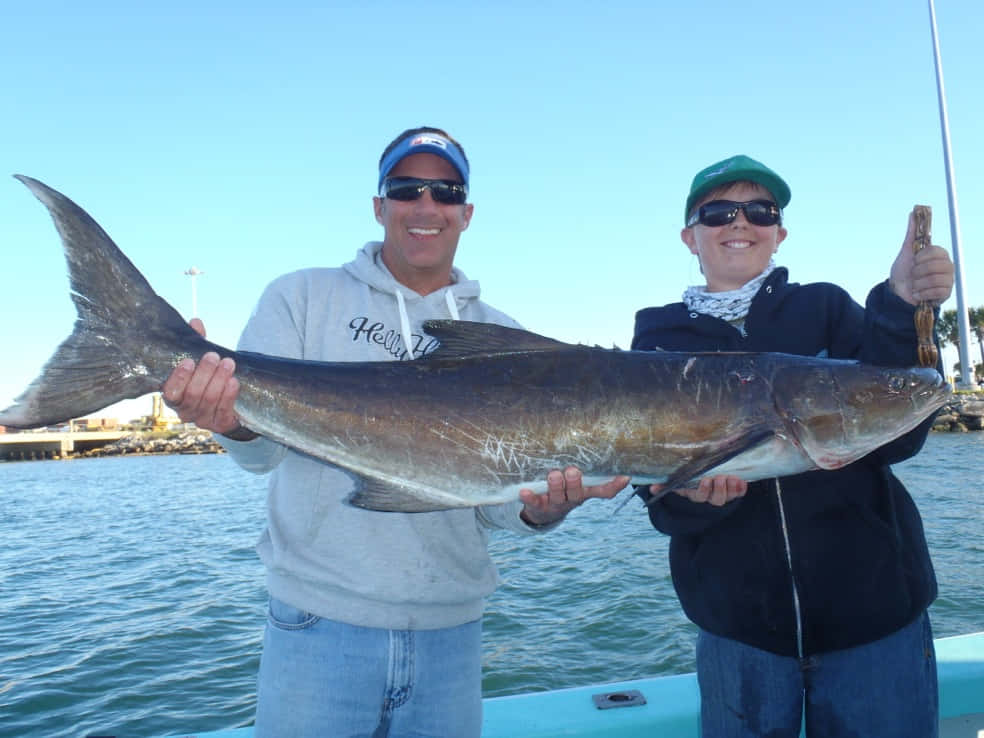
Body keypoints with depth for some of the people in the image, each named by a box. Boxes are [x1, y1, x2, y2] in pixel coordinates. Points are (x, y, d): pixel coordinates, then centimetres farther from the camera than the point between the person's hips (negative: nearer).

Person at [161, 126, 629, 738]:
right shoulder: (304, 297, 1)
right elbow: (265, 450, -9)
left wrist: (542, 509, -20)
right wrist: (236, 422, -31)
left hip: (451, 628, 2)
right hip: (322, 618, -2)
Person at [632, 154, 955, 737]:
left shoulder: (825, 309, 0)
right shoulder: (660, 339, 0)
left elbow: (896, 437, -11)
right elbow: (661, 502, -3)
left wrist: (901, 311, -23)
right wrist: (690, 493, -25)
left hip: (873, 606, 0)